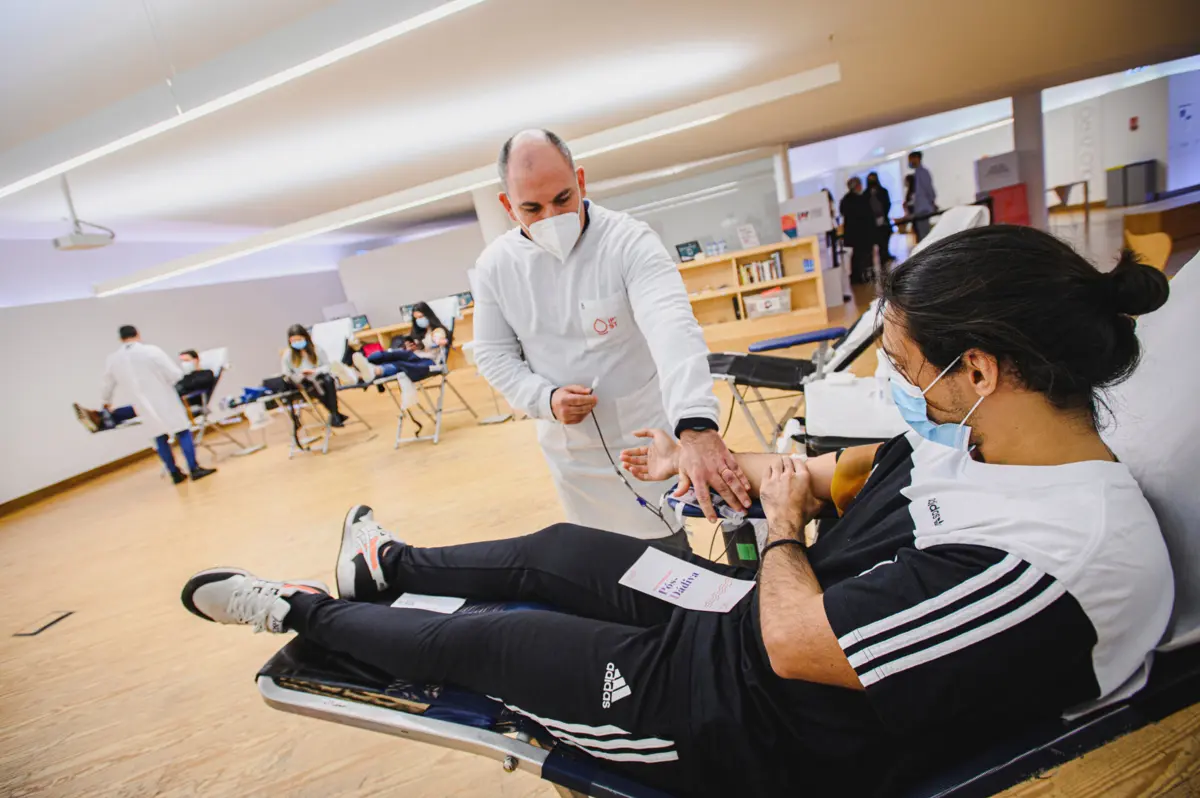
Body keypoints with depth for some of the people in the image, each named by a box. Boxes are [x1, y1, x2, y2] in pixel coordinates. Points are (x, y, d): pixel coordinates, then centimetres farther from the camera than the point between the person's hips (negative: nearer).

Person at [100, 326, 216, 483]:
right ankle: (194, 469, -1)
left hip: (145, 406, 4)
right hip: (165, 401, -4)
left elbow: (107, 385, 19)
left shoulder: (112, 360, 3)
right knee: (183, 433, 2)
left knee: (160, 438, 13)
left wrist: (106, 403, 38)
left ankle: (175, 473, 17)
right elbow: (175, 375, -13)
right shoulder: (152, 351, -12)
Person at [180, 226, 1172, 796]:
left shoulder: (1041, 562, -34)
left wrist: (783, 519, -10)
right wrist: (706, 459, 10)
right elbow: (850, 469, 8)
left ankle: (303, 611, 30)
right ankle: (388, 566, 44)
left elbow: (791, 639, -30)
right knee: (556, 550, 18)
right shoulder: (981, 438, -5)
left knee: (473, 640, 3)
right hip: (766, 619, 8)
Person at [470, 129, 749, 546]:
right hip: (571, 447, 4)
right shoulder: (495, 265, -6)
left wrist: (697, 426, -51)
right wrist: (545, 399, -16)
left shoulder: (629, 240, -19)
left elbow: (672, 327, -34)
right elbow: (494, 353, 4)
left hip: (650, 435, -3)